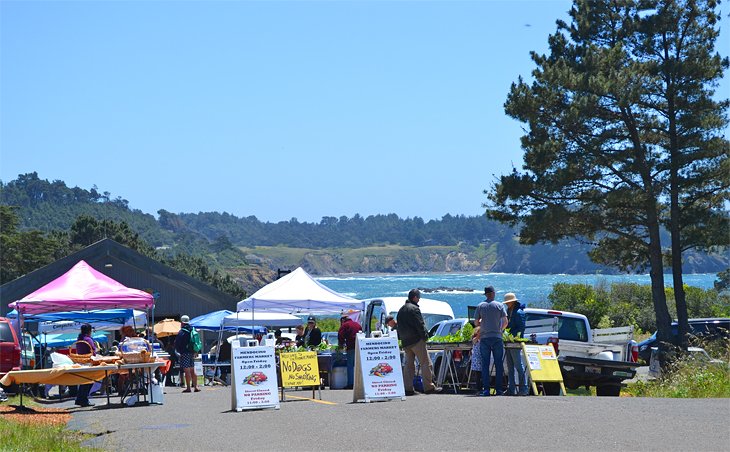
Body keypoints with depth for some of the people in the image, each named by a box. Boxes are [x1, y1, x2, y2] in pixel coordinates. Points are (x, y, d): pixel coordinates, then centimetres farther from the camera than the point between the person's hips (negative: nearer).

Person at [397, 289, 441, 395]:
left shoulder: (401, 310, 18)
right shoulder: (414, 308, -11)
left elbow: (399, 327, 20)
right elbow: (420, 325, -15)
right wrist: (425, 335, -5)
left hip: (405, 342, 9)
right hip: (416, 340, -9)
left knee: (409, 364, 10)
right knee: (426, 363, -3)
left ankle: (408, 388, 5)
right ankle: (429, 387, -5)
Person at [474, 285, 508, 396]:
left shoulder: (480, 306, 4)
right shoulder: (499, 305, 0)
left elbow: (476, 323, 7)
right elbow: (505, 322, -1)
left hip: (484, 338, 1)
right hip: (497, 337, -1)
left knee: (485, 364, 3)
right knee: (499, 364, 4)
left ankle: (486, 389, -2)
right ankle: (498, 389, 0)